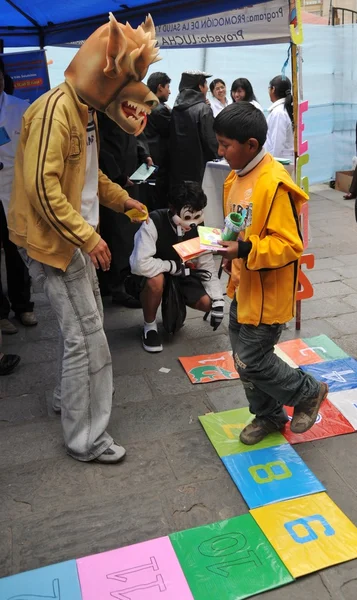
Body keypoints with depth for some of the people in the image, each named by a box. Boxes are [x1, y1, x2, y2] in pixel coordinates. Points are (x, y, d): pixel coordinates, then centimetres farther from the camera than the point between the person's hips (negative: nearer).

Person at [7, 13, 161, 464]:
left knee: (86, 321, 20)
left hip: (74, 236, 10)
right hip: (51, 239, -10)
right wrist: (87, 237, -25)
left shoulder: (84, 109, 12)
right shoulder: (55, 110, -20)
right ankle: (86, 439, 6)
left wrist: (121, 199, 16)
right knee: (86, 335, -7)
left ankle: (68, 397, 40)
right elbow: (42, 185, -26)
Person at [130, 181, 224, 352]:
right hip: (153, 275, -4)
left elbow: (208, 267, -9)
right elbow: (140, 264, -40)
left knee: (207, 302, -17)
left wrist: (218, 301, -19)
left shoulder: (198, 229, -13)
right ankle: (149, 326, -10)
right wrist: (173, 266, -27)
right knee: (156, 280, -39)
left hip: (180, 275, 4)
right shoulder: (154, 222, -30)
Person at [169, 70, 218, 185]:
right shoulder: (204, 109, -12)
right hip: (198, 166, -7)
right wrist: (216, 158, 6)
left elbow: (173, 137, 13)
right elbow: (210, 140, -11)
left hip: (178, 165, 7)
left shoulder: (176, 108, 8)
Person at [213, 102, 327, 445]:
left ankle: (308, 392, 26)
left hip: (268, 293, -9)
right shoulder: (238, 176, 6)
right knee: (243, 356, 16)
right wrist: (223, 241, 2)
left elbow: (289, 245, -24)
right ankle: (268, 415, 36)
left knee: (251, 361, 0)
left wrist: (244, 251, -31)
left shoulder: (273, 184, -23)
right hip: (245, 287, 9)